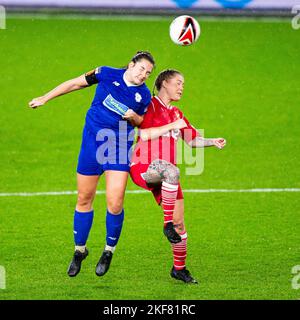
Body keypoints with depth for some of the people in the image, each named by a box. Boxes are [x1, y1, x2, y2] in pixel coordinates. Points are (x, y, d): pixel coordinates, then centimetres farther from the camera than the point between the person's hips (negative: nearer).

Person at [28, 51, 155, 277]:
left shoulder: (145, 95, 0)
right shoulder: (107, 74, -3)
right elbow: (75, 83, 6)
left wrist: (133, 117, -9)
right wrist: (44, 98, 8)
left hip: (120, 147, 0)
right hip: (92, 142, 1)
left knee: (115, 203, -12)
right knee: (84, 199, 7)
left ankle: (109, 251, 11)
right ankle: (80, 250, 26)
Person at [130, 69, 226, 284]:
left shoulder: (176, 114, 21)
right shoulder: (151, 105, -2)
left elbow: (192, 139, 24)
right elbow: (145, 134, -15)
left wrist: (212, 142, 6)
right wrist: (172, 126, -11)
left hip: (165, 174, 7)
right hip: (143, 167, -7)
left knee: (179, 222, 1)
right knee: (171, 171, -41)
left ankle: (179, 268, 16)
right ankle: (168, 224, -31)